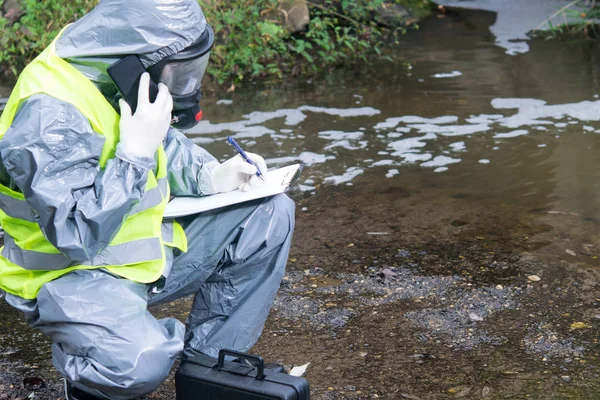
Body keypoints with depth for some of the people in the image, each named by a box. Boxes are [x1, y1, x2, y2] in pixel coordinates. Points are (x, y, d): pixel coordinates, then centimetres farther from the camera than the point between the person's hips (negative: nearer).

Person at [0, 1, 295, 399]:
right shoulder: (50, 115, -29)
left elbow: (166, 144, 15)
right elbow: (79, 235, -32)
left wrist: (211, 176, -4)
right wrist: (135, 153, -32)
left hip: (139, 245, 9)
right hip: (68, 272, -8)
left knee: (268, 216, 2)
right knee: (138, 362, -37)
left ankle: (210, 365, 10)